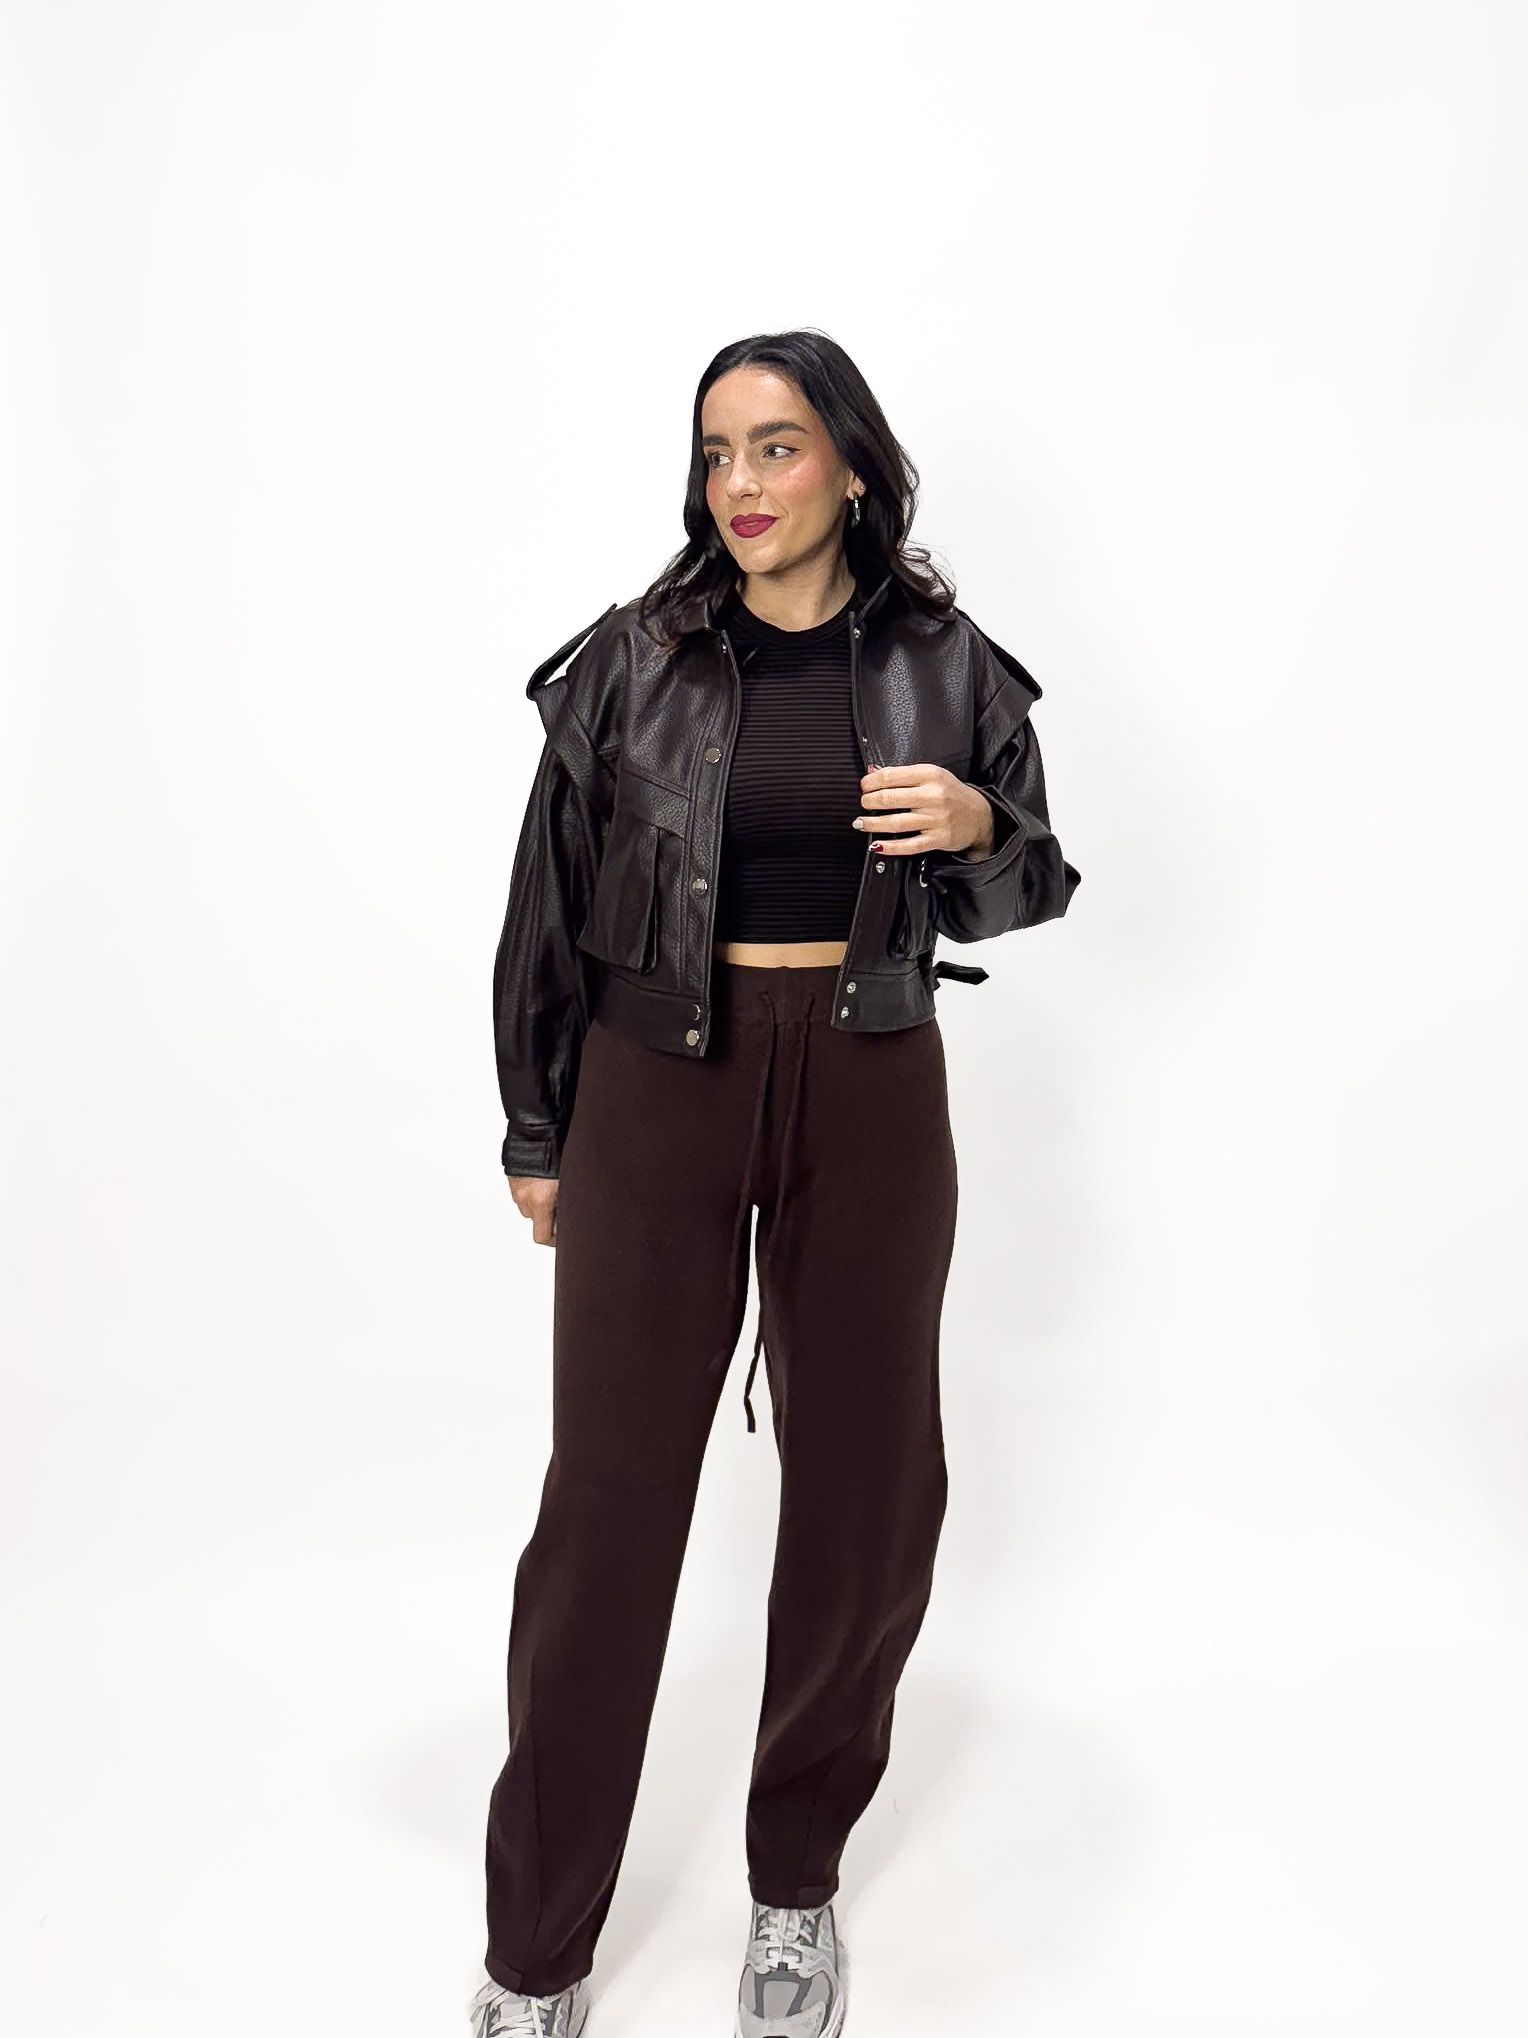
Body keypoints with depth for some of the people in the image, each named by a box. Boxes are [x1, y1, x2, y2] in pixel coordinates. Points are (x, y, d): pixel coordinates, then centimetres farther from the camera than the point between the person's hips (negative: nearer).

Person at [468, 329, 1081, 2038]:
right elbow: (550, 901, 5)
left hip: (870, 1097, 2)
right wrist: (533, 1130, 8)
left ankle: (797, 1887, 34)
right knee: (608, 1497, 1)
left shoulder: (944, 666, 2)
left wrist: (975, 827, -12)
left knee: (865, 1488, 9)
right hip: (658, 1084, -1)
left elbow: (1024, 890, 11)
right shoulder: (634, 661, -1)